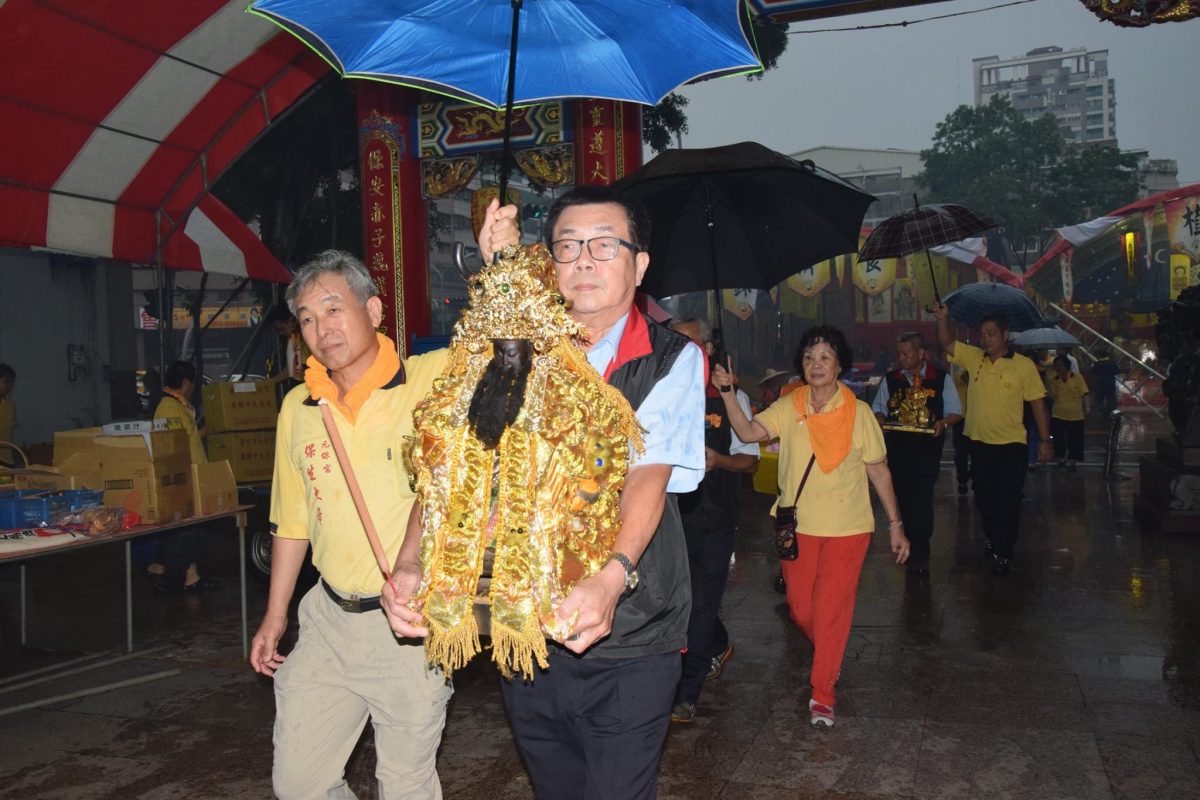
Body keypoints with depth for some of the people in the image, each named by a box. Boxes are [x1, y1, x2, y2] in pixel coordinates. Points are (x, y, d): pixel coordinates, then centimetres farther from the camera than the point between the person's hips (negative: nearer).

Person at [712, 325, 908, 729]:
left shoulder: (858, 412, -6)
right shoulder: (789, 408, -2)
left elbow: (878, 469, -1)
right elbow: (748, 431, -16)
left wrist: (896, 525, -1)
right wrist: (727, 393, -29)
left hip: (846, 528, -2)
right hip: (798, 525, 2)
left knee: (832, 607, -1)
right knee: (800, 607, 11)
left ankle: (823, 694, 12)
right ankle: (829, 655, 43)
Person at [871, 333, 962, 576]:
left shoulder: (941, 379, 3)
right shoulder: (890, 379, 10)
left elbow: (955, 412, 7)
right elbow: (878, 408, 18)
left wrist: (943, 423, -14)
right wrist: (880, 421, -5)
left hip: (927, 448, -3)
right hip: (897, 446, 3)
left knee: (922, 499, -10)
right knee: (904, 499, 8)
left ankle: (919, 555, -3)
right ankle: (912, 548, 24)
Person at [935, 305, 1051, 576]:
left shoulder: (1024, 366, -7)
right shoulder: (974, 358, 3)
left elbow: (1038, 404, -4)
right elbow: (947, 343, 0)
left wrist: (1045, 440, -6)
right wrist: (943, 318, -18)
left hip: (1011, 444, -4)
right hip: (980, 442, 4)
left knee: (1007, 501, -1)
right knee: (984, 498, 15)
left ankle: (1003, 554, 10)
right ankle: (994, 542, 35)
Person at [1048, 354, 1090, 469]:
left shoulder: (1077, 377, -7)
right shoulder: (1054, 380, 0)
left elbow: (1084, 394, -10)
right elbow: (1052, 396, -6)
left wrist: (1087, 407, -22)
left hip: (1075, 415, -2)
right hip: (1058, 415, 2)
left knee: (1074, 440, 5)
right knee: (1058, 439, 4)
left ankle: (1071, 461, 18)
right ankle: (1061, 458, 22)